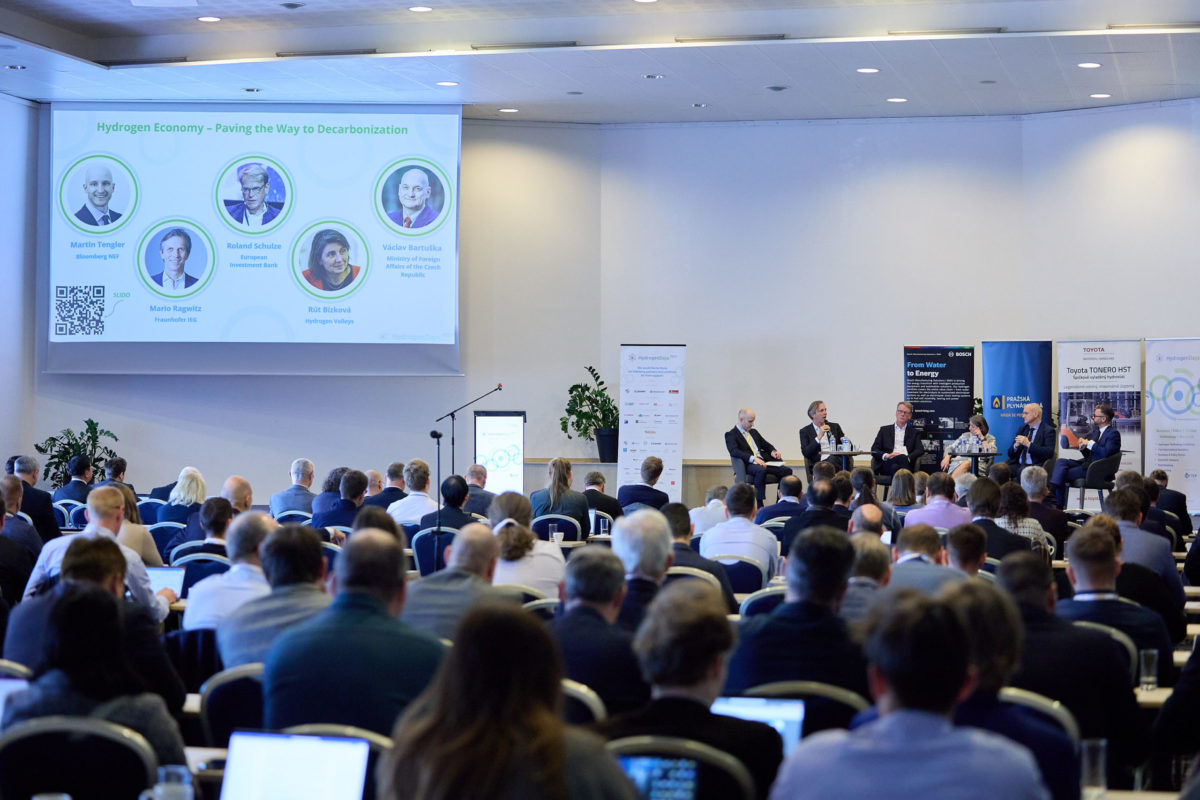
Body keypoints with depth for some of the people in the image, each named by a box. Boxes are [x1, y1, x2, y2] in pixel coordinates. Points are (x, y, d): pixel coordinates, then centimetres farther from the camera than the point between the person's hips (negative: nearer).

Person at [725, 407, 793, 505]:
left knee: (787, 470, -16)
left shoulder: (753, 432, 25)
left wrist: (773, 451, 6)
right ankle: (759, 504, -37)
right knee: (761, 470, -40)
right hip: (748, 465, -7)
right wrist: (753, 458, -28)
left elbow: (766, 445, 31)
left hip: (763, 462, 7)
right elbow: (734, 452, -15)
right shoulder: (731, 434, 1)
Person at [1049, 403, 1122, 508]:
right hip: (1086, 463, 9)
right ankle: (1053, 489, -27)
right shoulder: (1096, 431, 18)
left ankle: (1059, 506, -9)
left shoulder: (1113, 433, -9)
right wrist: (1081, 447, 1)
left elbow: (1106, 453, -24)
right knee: (1061, 462, -12)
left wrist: (1090, 443, -17)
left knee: (1062, 475, -17)